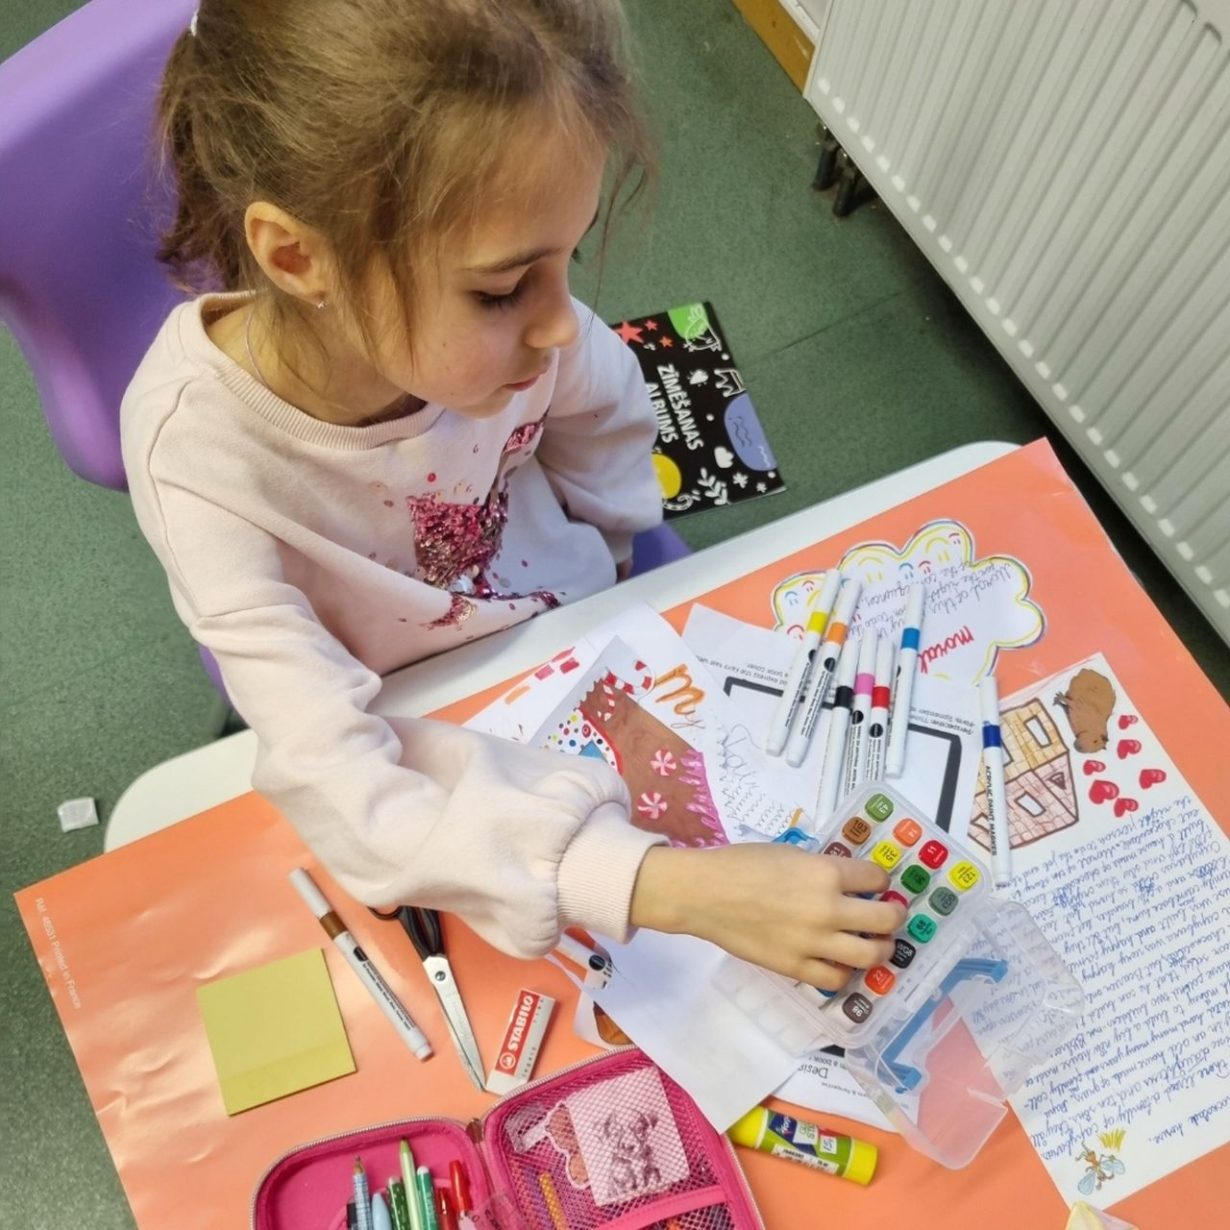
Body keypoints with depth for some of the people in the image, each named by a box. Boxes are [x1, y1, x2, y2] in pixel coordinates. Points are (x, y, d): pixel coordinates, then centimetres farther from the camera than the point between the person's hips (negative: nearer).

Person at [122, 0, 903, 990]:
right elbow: (344, 788, -40)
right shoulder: (198, 452, -37)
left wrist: (610, 575, 0)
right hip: (419, 761, -2)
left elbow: (606, 405, -2)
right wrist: (673, 887, -49)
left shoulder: (491, 314, -27)